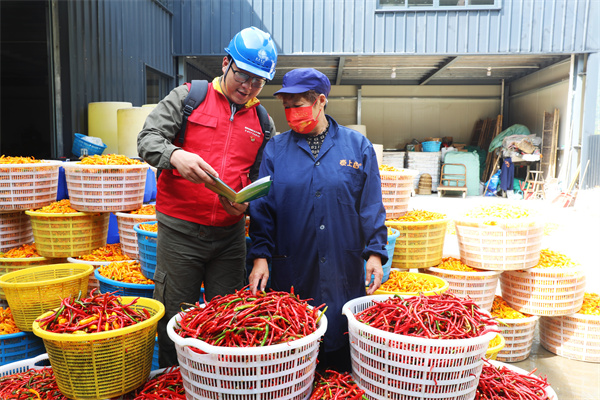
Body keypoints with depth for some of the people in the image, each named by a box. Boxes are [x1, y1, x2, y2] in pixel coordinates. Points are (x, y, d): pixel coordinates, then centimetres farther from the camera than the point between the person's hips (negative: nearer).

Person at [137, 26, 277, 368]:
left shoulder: (263, 123, 10)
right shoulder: (187, 97, 2)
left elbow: (261, 175, 13)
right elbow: (148, 139, -5)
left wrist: (246, 200, -8)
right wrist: (176, 156, -26)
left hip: (231, 233, 3)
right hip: (180, 230, -2)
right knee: (175, 317, 7)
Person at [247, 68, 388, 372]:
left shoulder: (358, 146, 4)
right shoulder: (275, 148, 5)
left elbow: (371, 207, 5)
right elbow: (261, 206, 3)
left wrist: (375, 253, -2)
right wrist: (260, 255, -5)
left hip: (345, 273, 0)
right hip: (290, 274, 1)